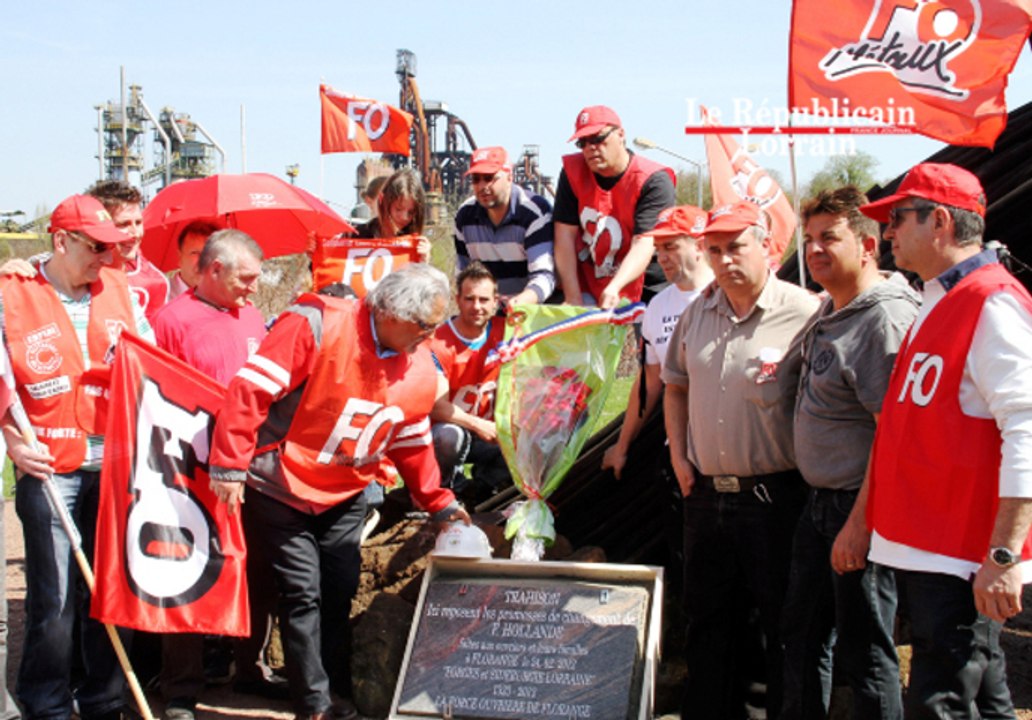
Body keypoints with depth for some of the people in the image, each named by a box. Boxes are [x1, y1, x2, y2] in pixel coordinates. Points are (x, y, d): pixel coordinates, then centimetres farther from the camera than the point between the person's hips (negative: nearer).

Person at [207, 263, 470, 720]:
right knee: (302, 594, -5)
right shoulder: (318, 326, -22)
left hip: (345, 495, 6)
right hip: (284, 489, -6)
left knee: (340, 592, 10)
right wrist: (229, 465, -27)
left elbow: (412, 444, 12)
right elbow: (251, 389, -24)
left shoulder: (420, 368, -1)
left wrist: (440, 504, 11)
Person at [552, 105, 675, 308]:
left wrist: (614, 288, -42)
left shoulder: (654, 181, -15)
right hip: (586, 290, 3)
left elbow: (644, 244, -25)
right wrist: (573, 301, -13)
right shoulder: (573, 172, -2)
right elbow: (565, 235, -6)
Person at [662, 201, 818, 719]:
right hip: (705, 495, 6)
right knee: (709, 620, 17)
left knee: (785, 624, 4)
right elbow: (675, 385, 21)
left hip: (776, 496, -6)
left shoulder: (804, 314, -12)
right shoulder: (697, 314, 8)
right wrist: (678, 455, 11)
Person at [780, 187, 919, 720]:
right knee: (801, 634, 17)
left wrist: (862, 520, -20)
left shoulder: (887, 320, -19)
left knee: (864, 651, 0)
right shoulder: (829, 308, 10)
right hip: (819, 500, 10)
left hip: (860, 505, -9)